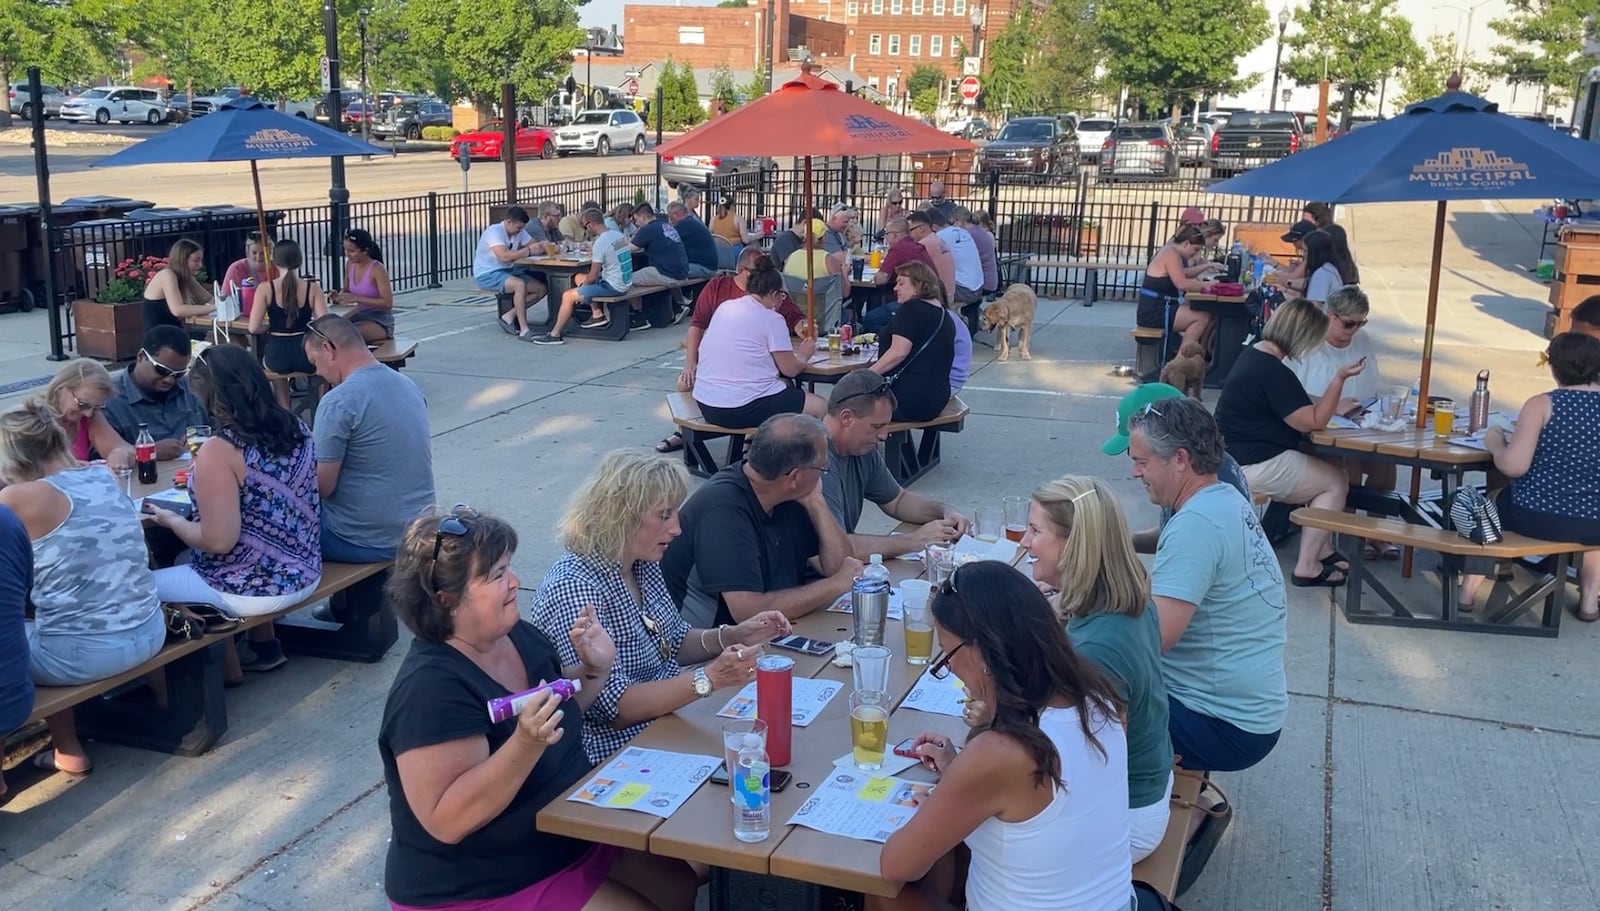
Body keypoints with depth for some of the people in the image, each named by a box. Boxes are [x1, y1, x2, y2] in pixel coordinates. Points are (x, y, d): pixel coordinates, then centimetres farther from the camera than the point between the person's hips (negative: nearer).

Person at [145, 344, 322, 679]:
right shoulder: (295, 428, -2)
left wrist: (171, 520, -6)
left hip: (253, 589, -8)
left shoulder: (219, 451, -24)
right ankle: (265, 646, 32)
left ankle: (226, 667, 23)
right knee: (185, 561, 31)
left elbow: (218, 541, -24)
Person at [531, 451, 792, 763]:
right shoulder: (573, 588, -22)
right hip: (616, 756, -8)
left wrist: (732, 636, -2)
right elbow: (613, 707, -24)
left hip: (672, 717, 8)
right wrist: (709, 678, -31)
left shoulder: (644, 564, 3)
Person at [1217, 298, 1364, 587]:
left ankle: (1322, 550, 23)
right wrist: (1340, 378, -18)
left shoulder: (1254, 353, 8)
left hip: (1236, 457, 10)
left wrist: (1331, 405, 10)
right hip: (1256, 467, -10)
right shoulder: (1273, 373, -24)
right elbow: (1314, 422, -19)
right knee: (1336, 481, 3)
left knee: (1324, 470, 20)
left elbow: (1295, 405, 20)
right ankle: (1307, 567, 3)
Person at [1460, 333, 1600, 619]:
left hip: (1536, 517, -3)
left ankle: (1468, 590, 33)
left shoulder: (1542, 404, -13)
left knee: (1491, 501, 31)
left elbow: (1513, 466, -19)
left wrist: (1496, 443, 2)